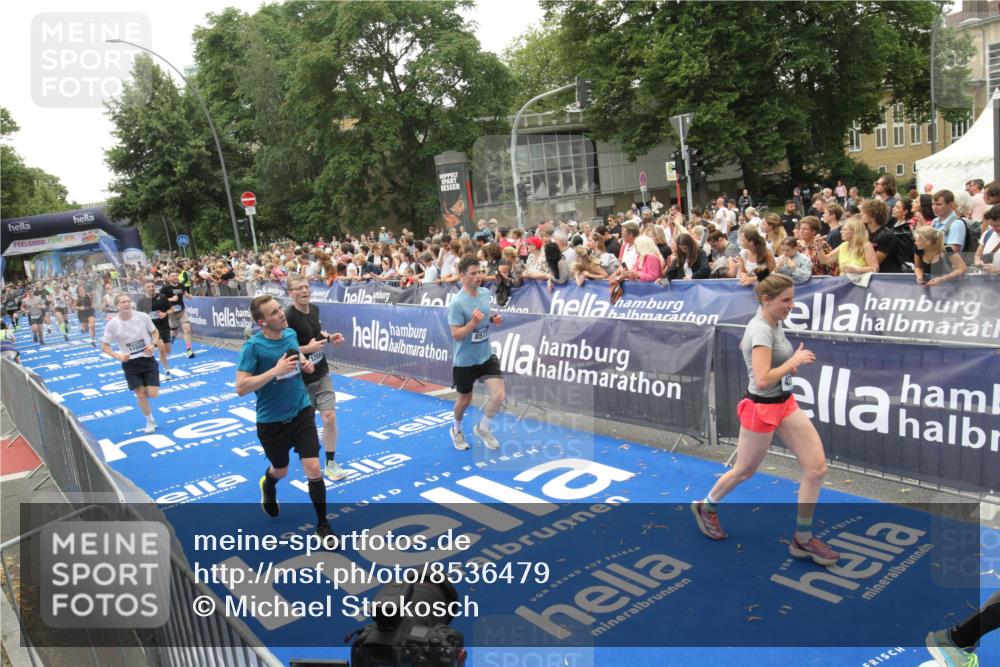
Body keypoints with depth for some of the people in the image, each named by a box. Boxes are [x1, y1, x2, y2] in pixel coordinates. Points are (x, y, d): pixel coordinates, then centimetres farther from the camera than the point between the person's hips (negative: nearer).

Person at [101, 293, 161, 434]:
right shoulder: (112, 324, -11)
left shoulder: (142, 316, -9)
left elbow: (155, 332, 7)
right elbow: (104, 345, 0)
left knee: (153, 394, -7)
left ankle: (144, 392, 32)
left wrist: (153, 345, -13)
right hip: (130, 363, 0)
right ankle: (150, 421, 22)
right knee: (140, 394, 0)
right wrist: (118, 356, -17)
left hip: (147, 359, 1)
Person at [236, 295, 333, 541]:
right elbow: (241, 387, -23)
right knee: (280, 471, 20)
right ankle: (267, 485, 58)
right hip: (271, 421, -3)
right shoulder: (253, 346, -19)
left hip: (302, 412, 3)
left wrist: (304, 362, -4)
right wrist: (275, 370, -30)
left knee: (313, 469, -6)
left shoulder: (290, 333, -4)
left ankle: (323, 525, 13)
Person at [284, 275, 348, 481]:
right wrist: (307, 348, -27)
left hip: (322, 373, 5)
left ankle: (330, 464, 12)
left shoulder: (314, 309, 1)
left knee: (330, 417, -2)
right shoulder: (288, 316, -21)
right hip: (301, 378, -5)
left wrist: (329, 338, 2)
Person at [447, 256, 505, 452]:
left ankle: (483, 428, 20)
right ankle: (456, 429, 45)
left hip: (487, 356, 5)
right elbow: (456, 335, -20)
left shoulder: (486, 293, -2)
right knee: (465, 399, 14)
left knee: (500, 395, -8)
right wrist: (473, 322, -34)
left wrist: (494, 319, -4)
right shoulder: (457, 303, -21)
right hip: (465, 361, -5)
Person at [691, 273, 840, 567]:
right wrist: (794, 360, -22)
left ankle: (803, 539, 15)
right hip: (762, 408, -8)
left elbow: (743, 346, 23)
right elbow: (762, 380, -33)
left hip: (785, 403, 9)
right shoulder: (762, 330, -24)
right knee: (744, 471, 12)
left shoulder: (773, 323, 3)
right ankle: (705, 507, 39)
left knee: (817, 468, 2)